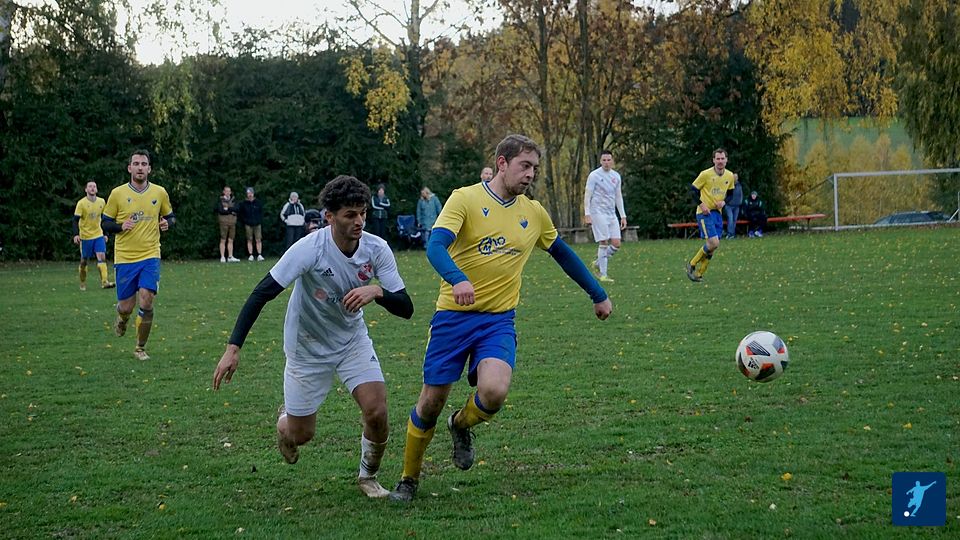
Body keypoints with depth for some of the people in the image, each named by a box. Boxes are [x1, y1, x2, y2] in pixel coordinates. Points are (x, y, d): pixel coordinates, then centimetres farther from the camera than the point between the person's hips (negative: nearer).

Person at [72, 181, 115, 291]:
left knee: (102, 257, -13)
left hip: (98, 235, 3)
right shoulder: (81, 203, -10)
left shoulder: (102, 202, 3)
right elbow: (75, 220, -12)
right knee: (84, 261, 5)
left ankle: (104, 282, -21)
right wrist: (76, 234, -24)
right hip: (85, 236, -3)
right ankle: (82, 283, 21)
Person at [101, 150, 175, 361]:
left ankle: (141, 348, 5)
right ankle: (122, 318, 42)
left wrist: (167, 223, -5)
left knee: (146, 302, -12)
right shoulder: (117, 194, -2)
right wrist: (121, 226, -15)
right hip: (124, 258, 0)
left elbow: (170, 216, 18)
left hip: (150, 256, 0)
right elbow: (105, 223, 5)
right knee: (126, 306, 2)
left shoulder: (160, 193, 3)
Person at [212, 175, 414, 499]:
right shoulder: (309, 248, -28)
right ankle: (285, 418, 45)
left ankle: (368, 477, 16)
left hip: (353, 341, 3)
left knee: (377, 413, -15)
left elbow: (406, 308, -14)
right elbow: (261, 294, -27)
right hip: (307, 348, -3)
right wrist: (233, 348, -33)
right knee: (301, 434, 4)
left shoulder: (377, 249, -16)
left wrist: (377, 292, -36)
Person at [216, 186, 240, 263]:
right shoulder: (220, 200, 1)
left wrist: (227, 208, -13)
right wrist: (231, 211, -7)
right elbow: (220, 210, -12)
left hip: (232, 222, 5)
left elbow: (236, 209, -2)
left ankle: (230, 257, 6)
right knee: (223, 240, -4)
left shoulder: (232, 200, 14)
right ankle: (222, 257, -4)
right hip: (224, 221, -5)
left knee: (231, 240, 4)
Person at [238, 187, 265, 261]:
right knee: (249, 240, 2)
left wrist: (260, 221, 4)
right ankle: (250, 255, 5)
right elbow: (239, 213, 9)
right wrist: (244, 221, 2)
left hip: (257, 224, 1)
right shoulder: (243, 203, 2)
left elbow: (261, 212, 14)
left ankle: (259, 255, -2)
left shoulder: (258, 202, 6)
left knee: (258, 240, -4)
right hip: (248, 224, -1)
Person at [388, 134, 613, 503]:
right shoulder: (465, 199, -6)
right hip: (454, 315, -2)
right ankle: (408, 480, 25)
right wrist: (458, 279, -40)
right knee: (431, 401, 1)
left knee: (494, 391, -24)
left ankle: (461, 425, 13)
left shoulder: (534, 213, 9)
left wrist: (598, 295, 30)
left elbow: (562, 253, 25)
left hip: (499, 320, 2)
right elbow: (436, 245, -20)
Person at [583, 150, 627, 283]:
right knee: (604, 243, -10)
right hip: (598, 213, -6)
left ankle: (598, 263, 20)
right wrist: (587, 214, -14)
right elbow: (587, 196, -6)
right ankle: (603, 275, -4)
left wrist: (623, 216, 14)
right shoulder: (594, 175, -4)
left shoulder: (616, 176, 13)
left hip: (612, 214, 6)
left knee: (616, 244, -2)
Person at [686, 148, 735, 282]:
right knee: (714, 242, -19)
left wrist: (723, 202, -3)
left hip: (718, 213, 6)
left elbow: (730, 193, 18)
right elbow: (693, 190, -5)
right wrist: (701, 204, -17)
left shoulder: (730, 176, 5)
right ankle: (692, 266, -2)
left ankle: (699, 274, 17)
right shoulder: (705, 174, -12)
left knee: (713, 246, 5)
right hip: (704, 213, -6)